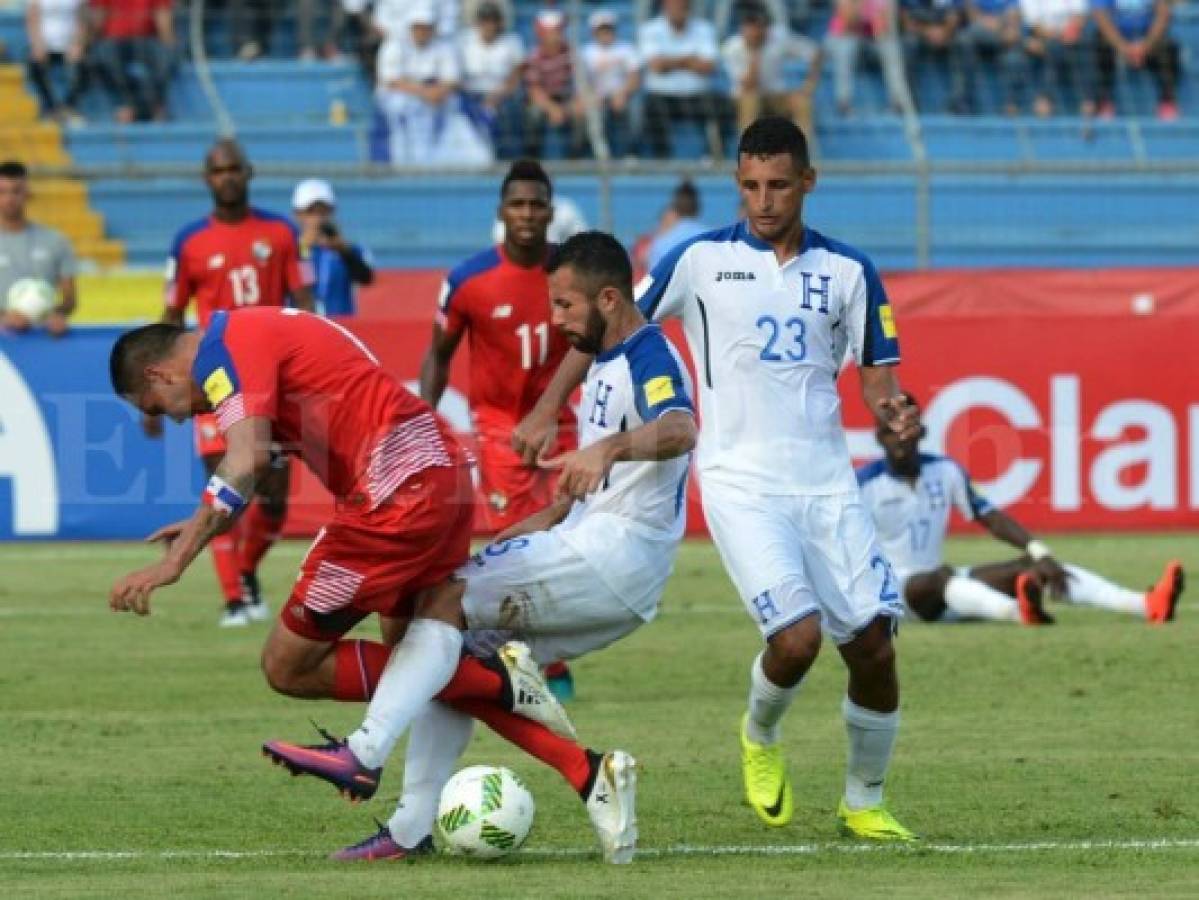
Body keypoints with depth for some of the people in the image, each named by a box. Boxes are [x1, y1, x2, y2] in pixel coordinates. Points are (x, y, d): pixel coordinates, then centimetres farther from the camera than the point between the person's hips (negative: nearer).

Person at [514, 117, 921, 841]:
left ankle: (865, 803, 18)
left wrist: (892, 408, -13)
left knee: (874, 646, -4)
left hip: (828, 484, 3)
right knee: (797, 635, -20)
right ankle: (761, 737, 14)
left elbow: (877, 372, 10)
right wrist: (549, 410, 2)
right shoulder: (703, 259, 1)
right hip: (741, 483, -3)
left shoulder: (848, 271, 6)